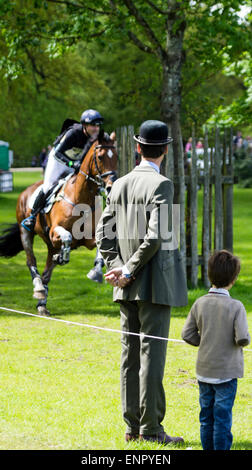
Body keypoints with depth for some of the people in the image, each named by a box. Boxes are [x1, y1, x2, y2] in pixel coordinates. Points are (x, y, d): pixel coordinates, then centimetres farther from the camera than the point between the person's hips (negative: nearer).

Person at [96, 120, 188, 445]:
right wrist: (129, 271, -11)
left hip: (127, 287, 7)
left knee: (130, 352, 10)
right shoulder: (161, 185, -12)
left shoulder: (119, 186, 9)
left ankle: (132, 425, 13)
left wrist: (119, 269, -1)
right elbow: (155, 237, -20)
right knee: (152, 351, -5)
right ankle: (150, 428, -4)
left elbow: (104, 235, 6)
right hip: (155, 283, -7)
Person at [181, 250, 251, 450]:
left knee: (206, 414, 13)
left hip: (204, 370, 4)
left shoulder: (200, 304, -2)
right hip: (226, 371, -4)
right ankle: (222, 448, 3)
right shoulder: (235, 306, -15)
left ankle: (208, 449, 19)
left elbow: (187, 334, 0)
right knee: (223, 415, 0)